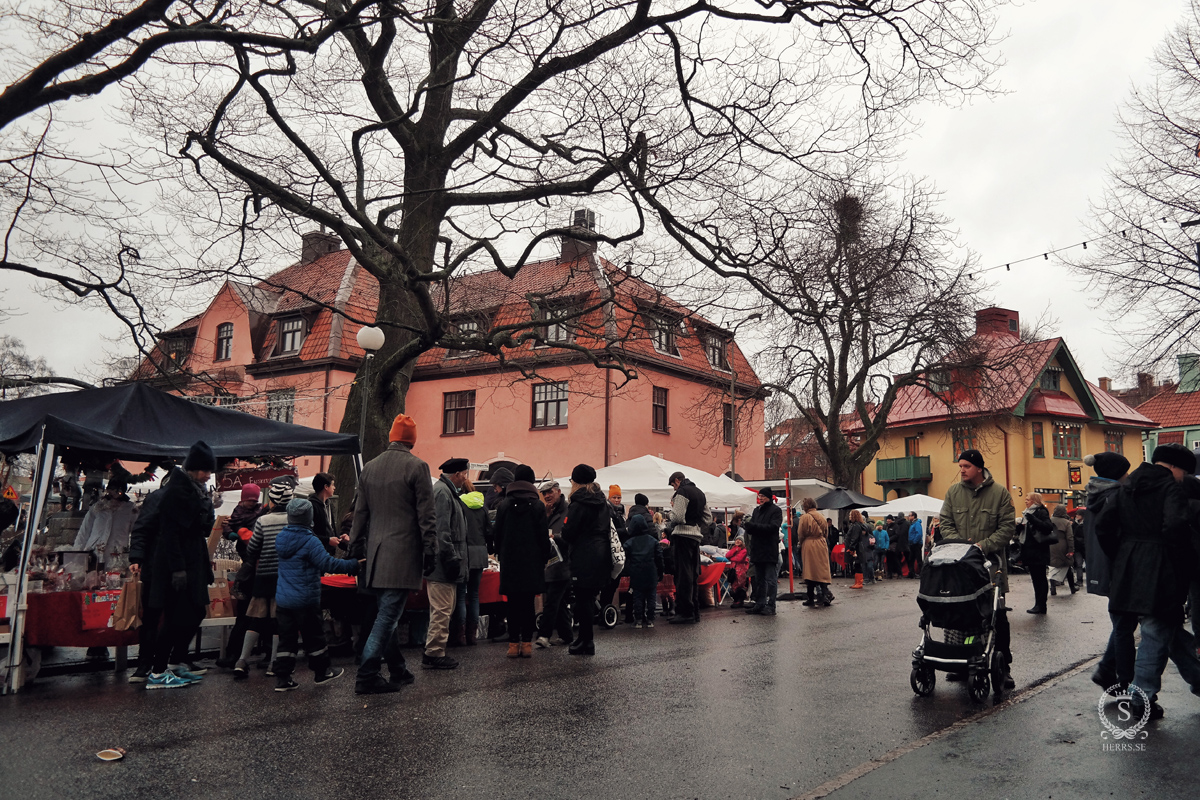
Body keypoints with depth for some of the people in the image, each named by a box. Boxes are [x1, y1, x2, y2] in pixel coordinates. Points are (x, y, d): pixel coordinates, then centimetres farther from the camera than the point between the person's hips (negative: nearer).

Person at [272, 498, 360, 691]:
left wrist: (328, 540, 24)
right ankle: (321, 672, 21)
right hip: (305, 600, -6)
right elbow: (328, 563, -21)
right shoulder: (311, 542, -18)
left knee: (286, 638, 10)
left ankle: (282, 679, 8)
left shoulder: (281, 537, 5)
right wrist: (353, 565, -14)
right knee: (314, 636, 9)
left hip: (282, 600, 6)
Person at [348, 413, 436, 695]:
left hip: (375, 554, 6)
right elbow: (426, 515, -9)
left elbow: (360, 513, 14)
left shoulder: (369, 467, 10)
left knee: (385, 615, 15)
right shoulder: (417, 467, -7)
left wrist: (355, 551, 19)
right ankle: (367, 676, -3)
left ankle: (398, 671, 25)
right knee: (388, 616, -3)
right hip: (402, 555, -6)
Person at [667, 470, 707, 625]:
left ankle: (685, 612, -8)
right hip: (696, 536, 9)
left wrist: (673, 506, 0)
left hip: (683, 536, -9)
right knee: (693, 574, 13)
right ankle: (695, 611, 17)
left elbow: (678, 517, -17)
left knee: (683, 574, -7)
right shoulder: (700, 493, 18)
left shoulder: (682, 492, -9)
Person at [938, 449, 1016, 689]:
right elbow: (944, 523, 6)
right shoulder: (953, 492, 6)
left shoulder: (999, 493, -2)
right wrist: (959, 543, -10)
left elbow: (1008, 527, -4)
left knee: (998, 614, -1)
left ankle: (1003, 665, 8)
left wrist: (985, 545, -15)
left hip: (991, 563, -3)